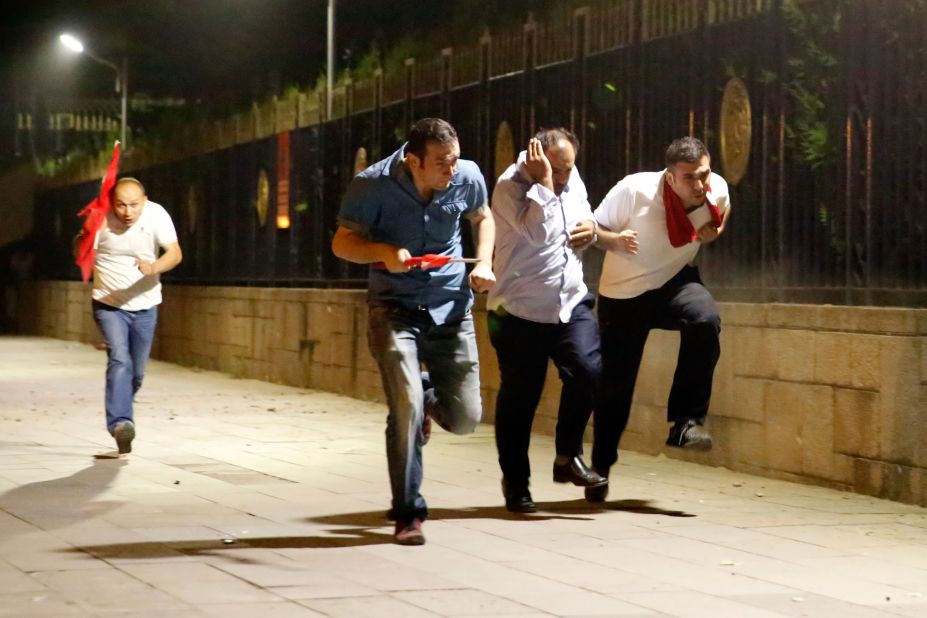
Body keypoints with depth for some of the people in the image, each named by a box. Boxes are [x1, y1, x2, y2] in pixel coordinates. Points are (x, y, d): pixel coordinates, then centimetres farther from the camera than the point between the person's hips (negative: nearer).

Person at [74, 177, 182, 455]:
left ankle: (119, 414, 36)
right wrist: (84, 237, -38)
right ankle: (120, 422, -31)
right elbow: (80, 253, -16)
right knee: (120, 361, -23)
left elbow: (175, 253, -21)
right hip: (109, 304, -2)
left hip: (145, 306, 2)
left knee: (136, 373, 11)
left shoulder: (156, 214, -16)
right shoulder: (101, 218, -17)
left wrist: (154, 267, -42)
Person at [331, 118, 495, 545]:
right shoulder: (373, 185, -17)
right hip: (394, 308, -3)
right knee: (407, 409, -19)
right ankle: (408, 514, -4)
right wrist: (384, 252, -27)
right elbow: (342, 242, -7)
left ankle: (428, 398, 41)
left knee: (464, 418, 3)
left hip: (451, 306, 3)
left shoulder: (467, 178, -8)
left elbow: (482, 218, 14)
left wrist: (484, 262, -5)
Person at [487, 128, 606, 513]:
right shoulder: (511, 186, -14)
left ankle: (568, 457, 1)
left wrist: (591, 228, 1)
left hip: (571, 302, 5)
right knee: (519, 398, 2)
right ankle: (515, 482, 16)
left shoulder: (573, 179, 6)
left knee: (588, 369, -17)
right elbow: (539, 232, -29)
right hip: (520, 311, -5)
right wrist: (543, 181, -27)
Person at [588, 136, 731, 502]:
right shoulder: (634, 190, -24)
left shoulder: (717, 189, -15)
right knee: (615, 383, 5)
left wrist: (714, 232, -12)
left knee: (706, 320, -33)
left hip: (674, 283, 1)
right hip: (622, 293, -1)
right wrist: (615, 240, -33)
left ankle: (686, 423, -23)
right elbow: (593, 228, -11)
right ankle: (600, 466, 28)